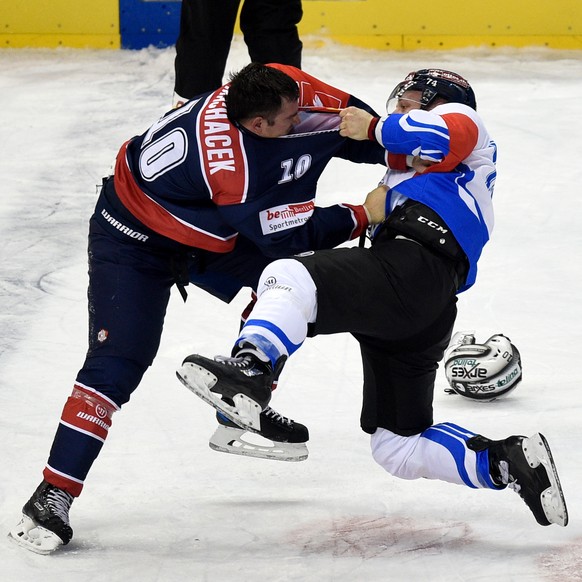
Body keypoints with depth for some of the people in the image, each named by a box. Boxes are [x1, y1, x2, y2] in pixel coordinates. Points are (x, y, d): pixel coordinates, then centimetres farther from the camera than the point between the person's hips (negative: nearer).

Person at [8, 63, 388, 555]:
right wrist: (361, 216, -20)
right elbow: (284, 234, -28)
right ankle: (53, 496, -16)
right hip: (133, 237, -8)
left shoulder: (281, 87, -19)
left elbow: (346, 119, -3)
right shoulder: (232, 167, -39)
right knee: (118, 362, -18)